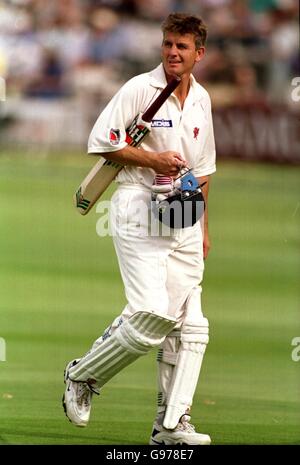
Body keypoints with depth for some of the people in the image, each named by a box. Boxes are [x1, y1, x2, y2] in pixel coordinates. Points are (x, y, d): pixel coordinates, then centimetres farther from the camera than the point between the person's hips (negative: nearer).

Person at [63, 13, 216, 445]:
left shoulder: (202, 100, 13)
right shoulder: (139, 89, -6)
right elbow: (100, 141, -8)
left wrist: (203, 228, 20)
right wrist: (152, 159, -16)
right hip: (139, 209, -7)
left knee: (190, 322, -1)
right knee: (152, 312, -19)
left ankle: (172, 424, 1)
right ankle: (82, 376, 3)